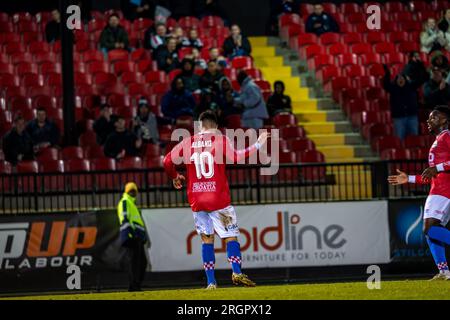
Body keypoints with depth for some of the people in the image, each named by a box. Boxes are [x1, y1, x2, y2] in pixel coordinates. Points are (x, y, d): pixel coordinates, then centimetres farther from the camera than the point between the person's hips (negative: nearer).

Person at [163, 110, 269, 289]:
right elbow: (236, 158, -14)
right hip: (218, 199, -3)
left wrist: (174, 177, 23)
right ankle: (237, 273, -19)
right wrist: (257, 145, -5)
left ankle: (211, 281, 2)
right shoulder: (221, 140, -1)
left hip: (196, 201, 3)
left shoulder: (188, 143, 8)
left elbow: (168, 161, 4)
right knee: (230, 235, 0)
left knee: (206, 239, 8)